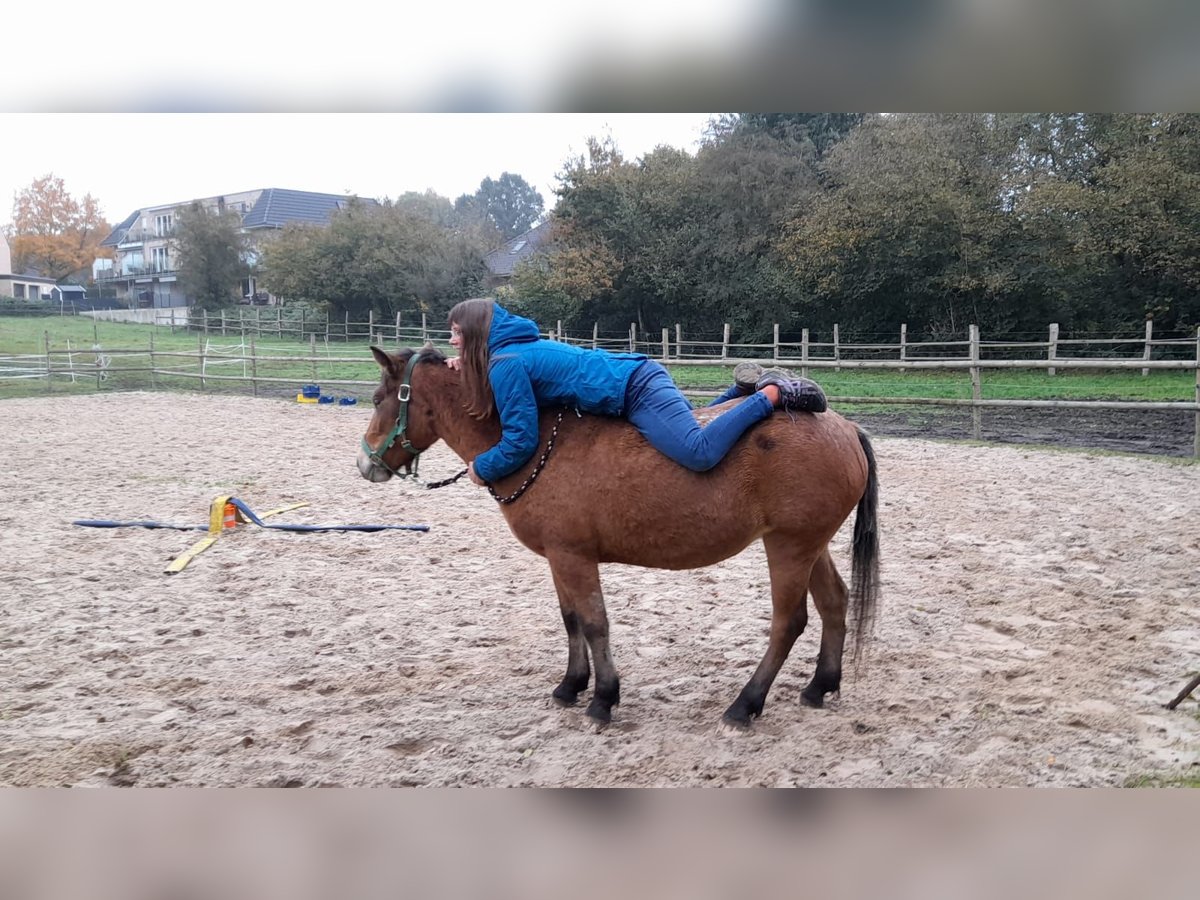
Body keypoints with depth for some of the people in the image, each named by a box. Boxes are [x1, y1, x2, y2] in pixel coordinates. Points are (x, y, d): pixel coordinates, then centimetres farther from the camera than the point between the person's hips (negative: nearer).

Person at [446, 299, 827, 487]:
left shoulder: (506, 365, -14)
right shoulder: (519, 345, 13)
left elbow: (521, 441, -16)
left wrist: (482, 469, 1)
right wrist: (471, 366, 23)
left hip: (636, 391, -10)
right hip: (638, 378, 10)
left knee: (700, 453, -26)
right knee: (695, 430, 30)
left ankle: (773, 395, -17)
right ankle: (751, 390, 22)